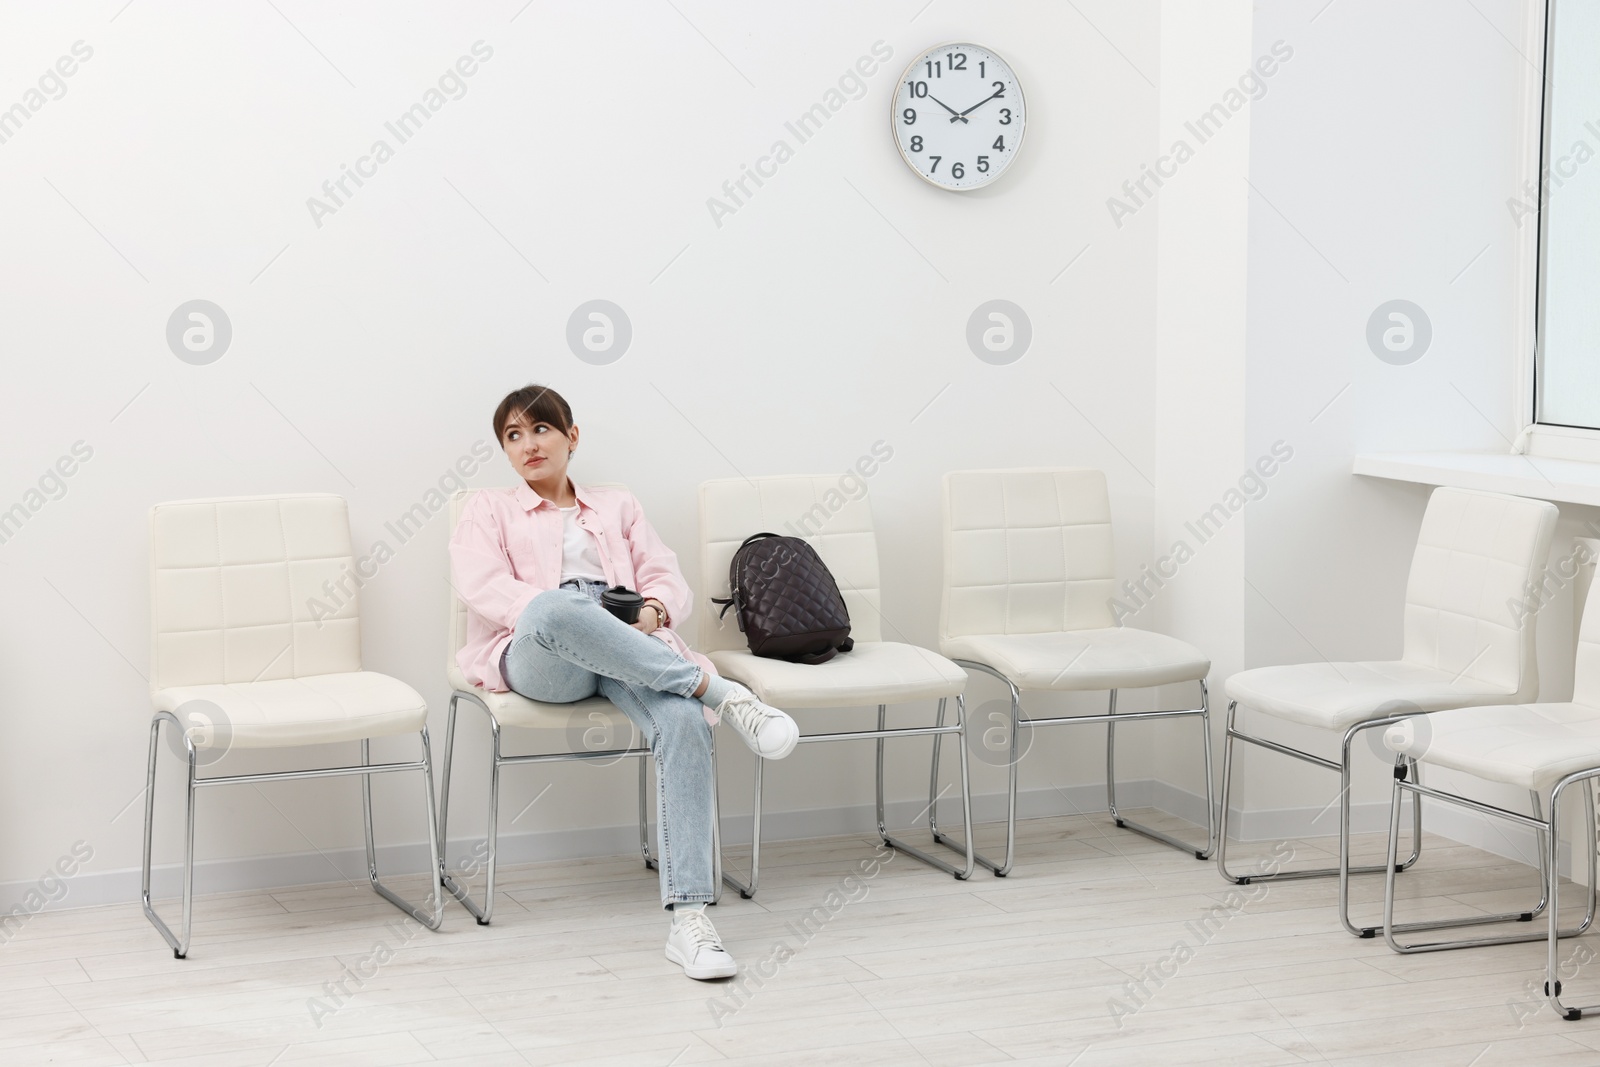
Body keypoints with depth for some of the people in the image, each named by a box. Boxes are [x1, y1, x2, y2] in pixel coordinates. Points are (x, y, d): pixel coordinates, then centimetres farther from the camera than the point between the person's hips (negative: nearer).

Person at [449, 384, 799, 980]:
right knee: (557, 607, -43)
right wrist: (546, 609, -15)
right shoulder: (489, 512, 26)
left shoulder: (617, 507, 32)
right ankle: (718, 691, -40)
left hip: (630, 652, 2)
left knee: (683, 719, -35)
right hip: (537, 658, -2)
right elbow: (481, 586, 4)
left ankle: (688, 919, -44)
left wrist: (652, 610, -7)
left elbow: (670, 580, 19)